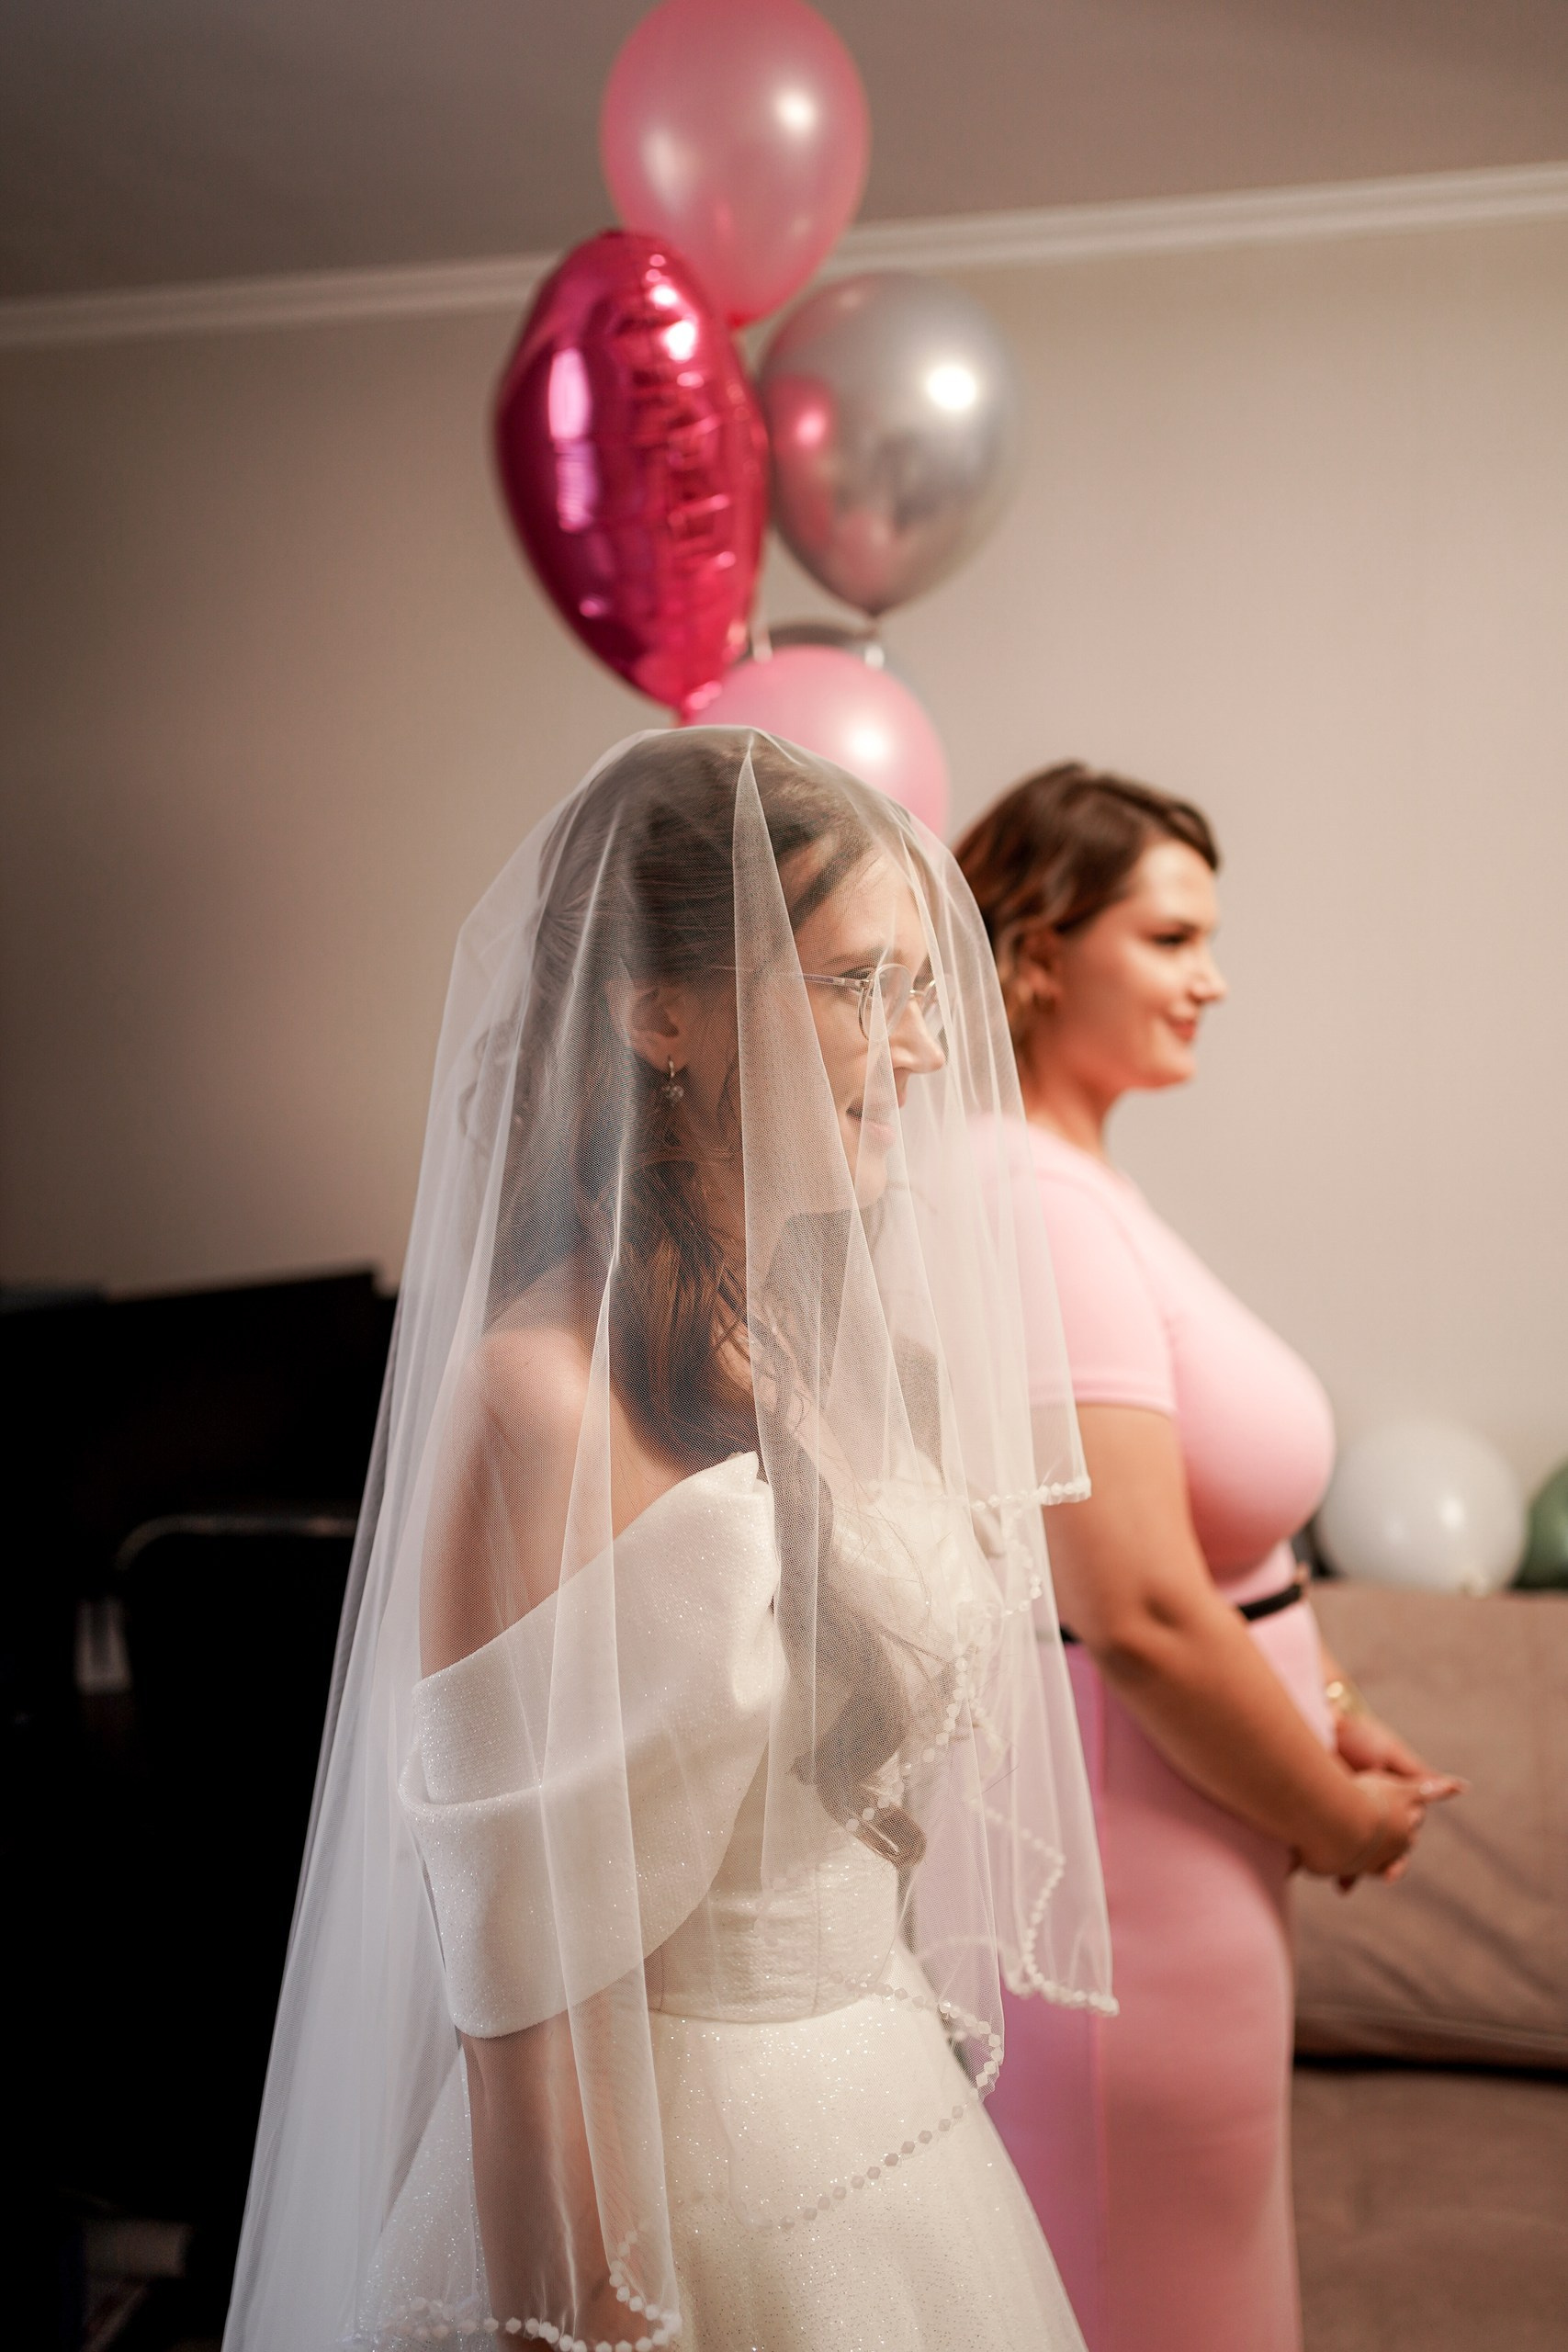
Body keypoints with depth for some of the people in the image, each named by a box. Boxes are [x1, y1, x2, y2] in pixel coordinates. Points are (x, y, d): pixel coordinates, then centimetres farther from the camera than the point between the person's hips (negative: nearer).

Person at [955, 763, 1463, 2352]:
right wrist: (1341, 1819, -13)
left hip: (1176, 1848, 10)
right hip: (1118, 1858, -10)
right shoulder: (1037, 1206, -24)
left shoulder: (1081, 1187, 9)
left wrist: (1333, 1717, 6)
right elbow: (1141, 1613, -28)